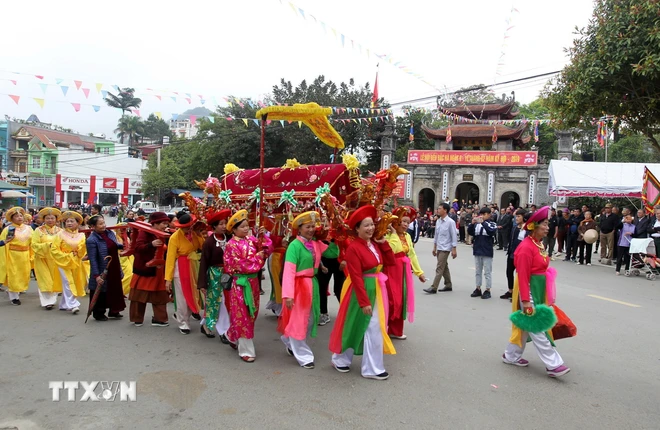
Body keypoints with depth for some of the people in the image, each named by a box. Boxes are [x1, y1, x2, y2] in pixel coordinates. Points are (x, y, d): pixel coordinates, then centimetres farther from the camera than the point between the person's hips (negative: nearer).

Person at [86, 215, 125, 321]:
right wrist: (96, 275, -23)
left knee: (115, 290, 16)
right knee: (101, 292, 8)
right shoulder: (91, 240, -20)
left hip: (114, 269, 7)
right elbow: (93, 259, -21)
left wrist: (123, 246, -3)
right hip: (102, 272, -7)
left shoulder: (110, 233, 0)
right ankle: (99, 313, 26)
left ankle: (114, 311, 32)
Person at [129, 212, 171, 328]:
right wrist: (151, 244, -39)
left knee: (159, 295, 6)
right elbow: (137, 247, -26)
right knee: (140, 295, 7)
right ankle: (137, 319, 21)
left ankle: (159, 319, 13)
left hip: (157, 270, 6)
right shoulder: (144, 232, -13)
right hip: (143, 269, -6)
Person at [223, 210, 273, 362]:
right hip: (240, 283, -7)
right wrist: (258, 257, -12)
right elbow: (240, 265, -17)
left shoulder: (251, 239, 5)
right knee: (242, 315, 0)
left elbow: (268, 249, 1)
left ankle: (232, 336, 40)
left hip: (253, 281, 7)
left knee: (251, 313, 17)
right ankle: (246, 350, 8)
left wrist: (263, 236, -12)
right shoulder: (232, 245, -12)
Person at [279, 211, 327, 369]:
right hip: (299, 285, -8)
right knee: (298, 321, 4)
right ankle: (303, 356, 18)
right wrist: (288, 294, -29)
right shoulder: (294, 245, -17)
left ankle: (289, 342, 42)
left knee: (310, 319, 19)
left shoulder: (316, 243, 6)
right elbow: (289, 270, -24)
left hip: (313, 284, 8)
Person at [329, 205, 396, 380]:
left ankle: (372, 368, 27)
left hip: (376, 290, 8)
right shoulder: (353, 248, -20)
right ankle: (340, 359, 28)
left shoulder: (375, 244, 3)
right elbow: (356, 278, -22)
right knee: (356, 326, 6)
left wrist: (384, 243, -5)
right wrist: (364, 302, -22)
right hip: (362, 291, -8)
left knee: (374, 327, 13)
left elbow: (391, 262, 3)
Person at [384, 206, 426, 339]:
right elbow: (392, 250, -28)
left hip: (404, 271, 8)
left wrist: (419, 272, 14)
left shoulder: (407, 236, 12)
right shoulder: (389, 235, -11)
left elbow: (412, 254, 15)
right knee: (392, 300, -9)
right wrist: (393, 233, -21)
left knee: (401, 301, 11)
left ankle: (395, 330, 22)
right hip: (392, 270, -7)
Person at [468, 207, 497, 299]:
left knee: (487, 272, 2)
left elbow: (491, 232, -21)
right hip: (477, 250, 4)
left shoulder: (492, 224, -2)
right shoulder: (477, 224, 7)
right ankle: (478, 289, 20)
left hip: (487, 252, -4)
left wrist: (483, 222, -26)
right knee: (478, 271, 11)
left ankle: (487, 290, 8)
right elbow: (470, 232, -2)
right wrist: (472, 223, -17)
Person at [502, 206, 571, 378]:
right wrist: (526, 300, -23)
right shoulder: (526, 247, -20)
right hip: (529, 290, -10)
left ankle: (511, 356, 29)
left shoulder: (539, 244, 9)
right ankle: (553, 365, 4)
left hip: (539, 289, 10)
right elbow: (523, 276, -21)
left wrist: (544, 293, 18)